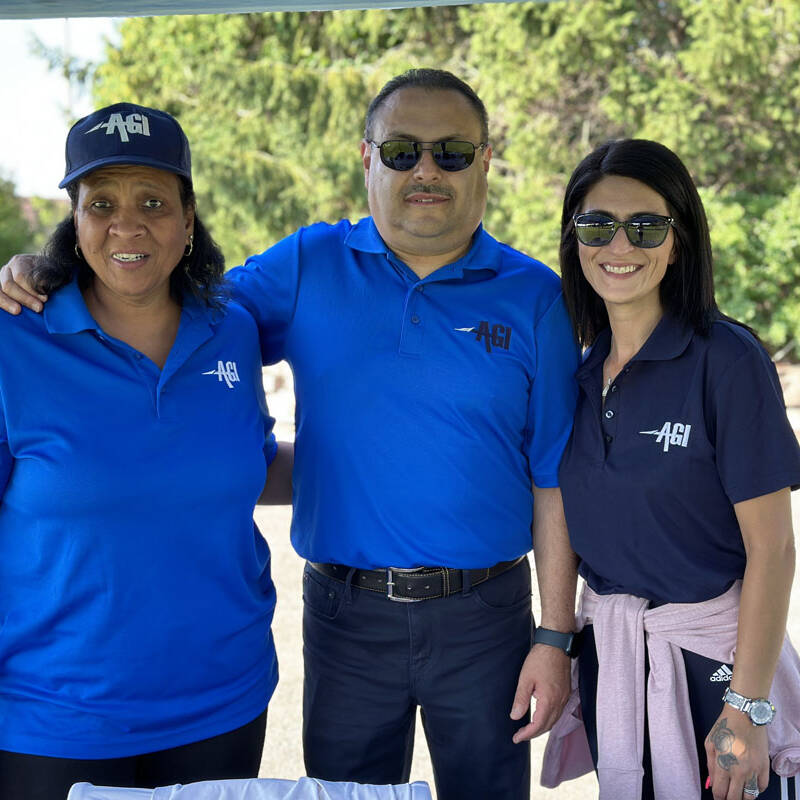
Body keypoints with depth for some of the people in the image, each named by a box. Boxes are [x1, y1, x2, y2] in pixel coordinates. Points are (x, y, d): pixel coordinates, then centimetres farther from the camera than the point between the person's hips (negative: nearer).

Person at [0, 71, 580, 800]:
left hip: (483, 613, 0)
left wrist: (554, 637, -4)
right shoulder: (308, 267, 0)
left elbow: (556, 477, -2)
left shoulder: (536, 297, -3)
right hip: (344, 610, 1)